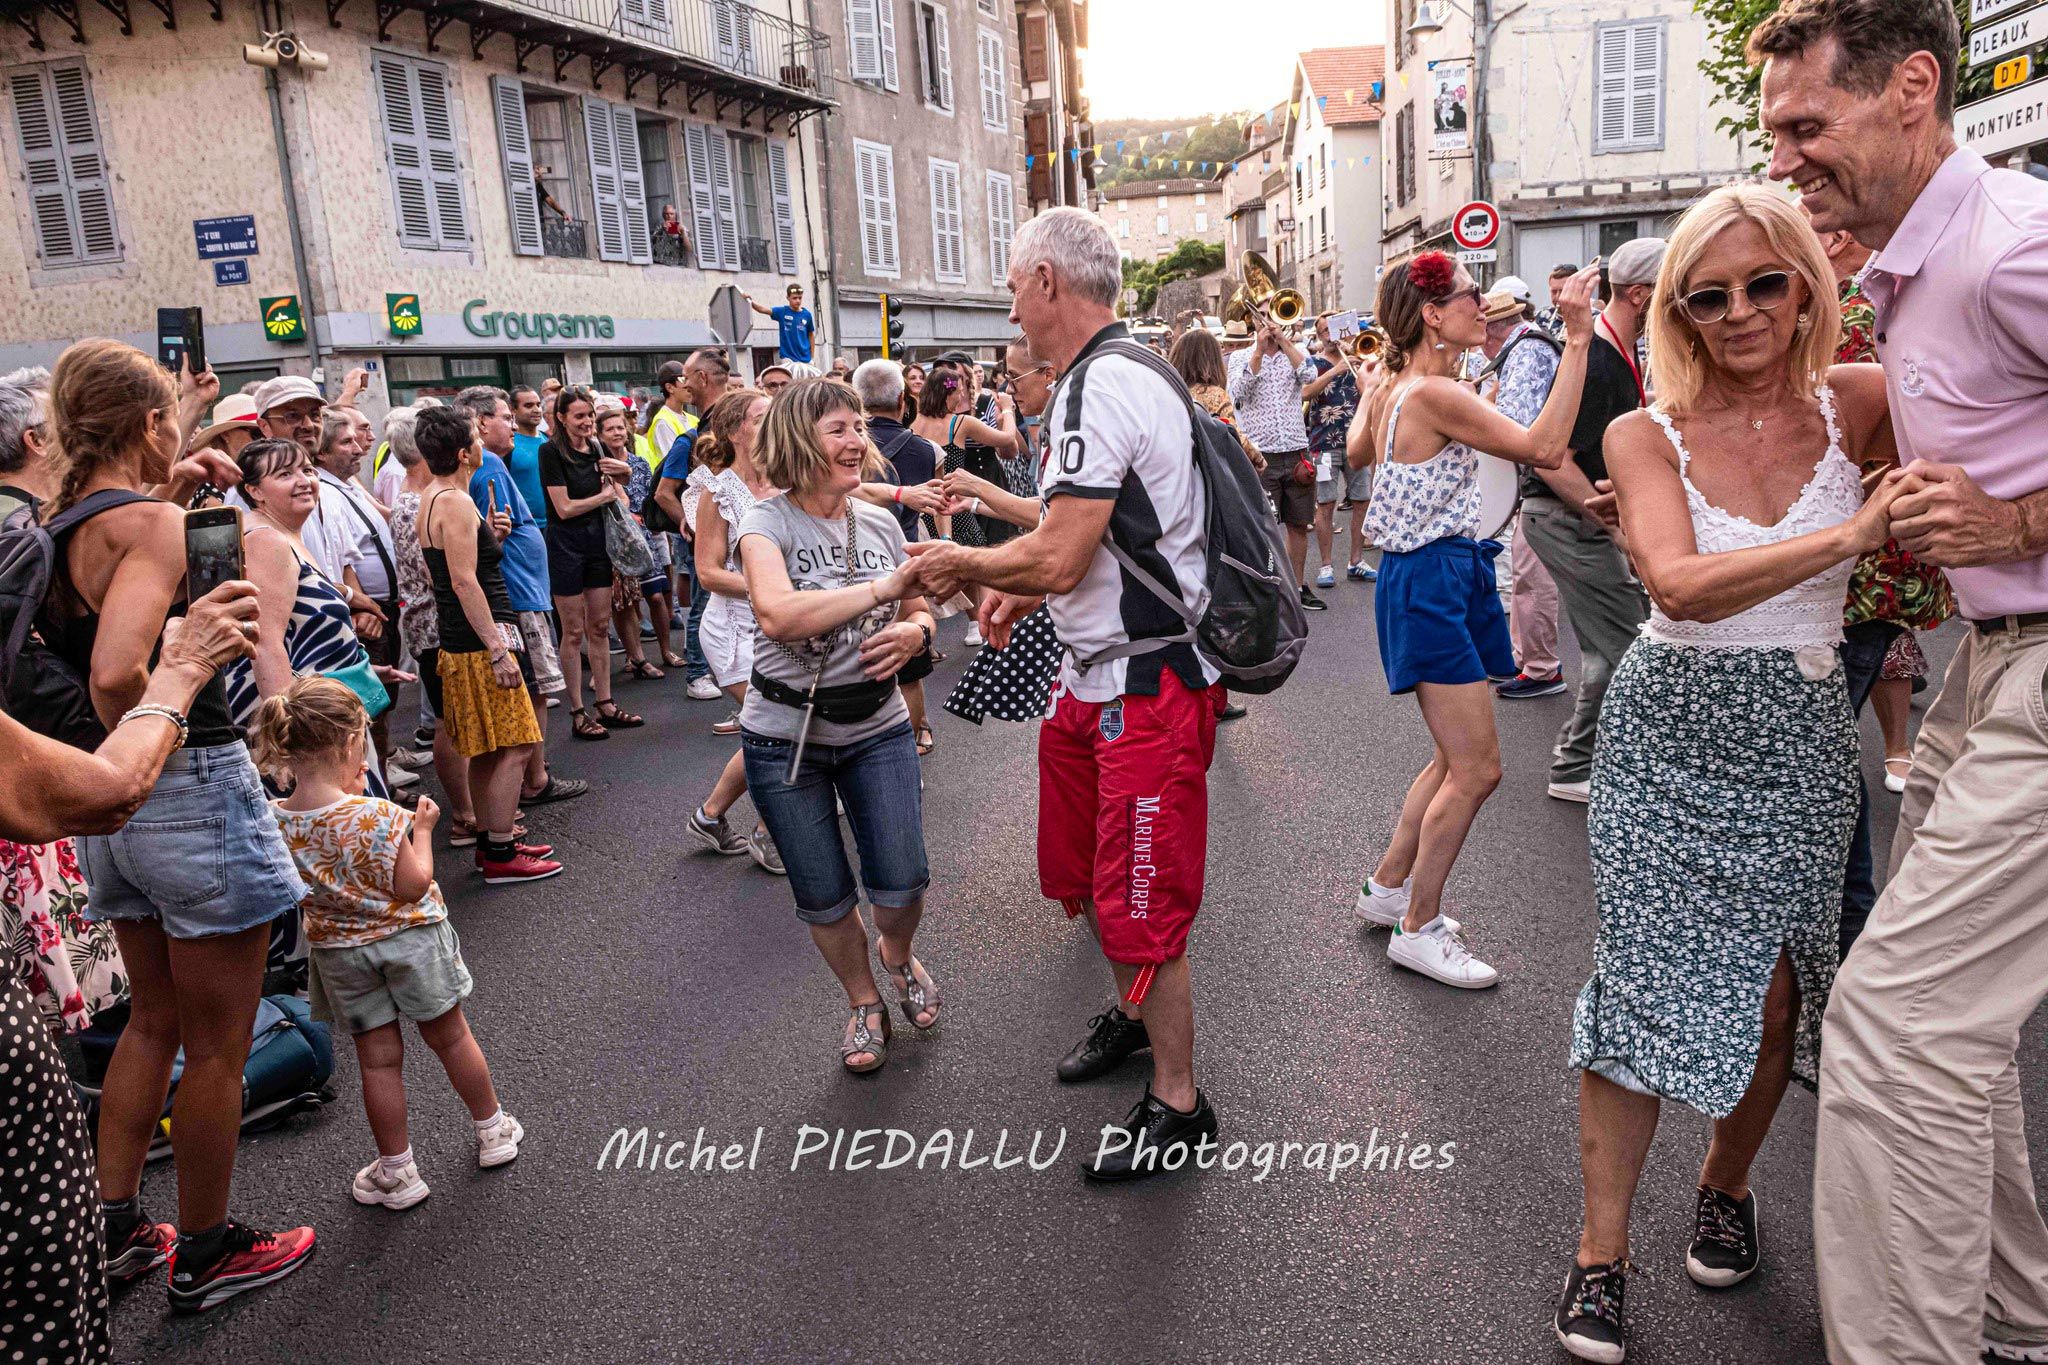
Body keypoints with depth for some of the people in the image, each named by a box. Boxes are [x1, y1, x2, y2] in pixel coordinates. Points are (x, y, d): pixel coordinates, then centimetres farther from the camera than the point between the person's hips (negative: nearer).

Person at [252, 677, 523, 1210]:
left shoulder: (276, 822, -11)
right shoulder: (375, 815, -27)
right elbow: (412, 885, -21)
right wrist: (421, 828, -7)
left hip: (340, 952, 3)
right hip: (408, 938, -3)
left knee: (378, 1060, 14)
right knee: (450, 1037, 16)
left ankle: (396, 1171, 24)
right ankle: (492, 1130, 33)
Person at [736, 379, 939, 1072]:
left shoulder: (880, 523, 0)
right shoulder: (767, 522, -14)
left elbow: (917, 612, 12)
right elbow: (777, 616, -33)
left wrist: (914, 632, -13)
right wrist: (883, 587, -35)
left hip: (876, 727, 3)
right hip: (786, 736, -2)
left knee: (903, 885, -3)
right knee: (824, 899, 8)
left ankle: (897, 953, 34)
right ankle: (863, 1002, 36)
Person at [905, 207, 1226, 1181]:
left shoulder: (1102, 387, -20)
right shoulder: (1114, 375, 14)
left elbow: (1059, 560, -25)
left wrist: (960, 565, -8)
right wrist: (1021, 588, 11)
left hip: (1147, 683, -11)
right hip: (1096, 674, 11)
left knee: (1142, 906, 1)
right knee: (1080, 874, 24)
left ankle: (1177, 1106, 18)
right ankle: (1135, 1009, 47)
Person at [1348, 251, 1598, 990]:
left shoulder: (1389, 386, 9)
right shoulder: (1436, 394, -20)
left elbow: (1356, 451, 28)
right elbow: (1543, 448, -26)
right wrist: (1577, 340, -24)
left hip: (1431, 577, 10)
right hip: (1432, 582, -10)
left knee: (1458, 760, 18)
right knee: (1476, 770, -4)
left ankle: (1389, 886, 31)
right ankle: (1418, 929, 9)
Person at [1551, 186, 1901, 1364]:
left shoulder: (1859, 404, 0)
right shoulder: (1647, 435, -7)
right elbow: (1683, 583, -23)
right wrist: (1851, 534, -30)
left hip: (1801, 742, 2)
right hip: (1668, 735, -2)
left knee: (1775, 993, 9)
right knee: (1643, 983, -2)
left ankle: (1728, 1187, 37)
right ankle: (1604, 1249, 13)